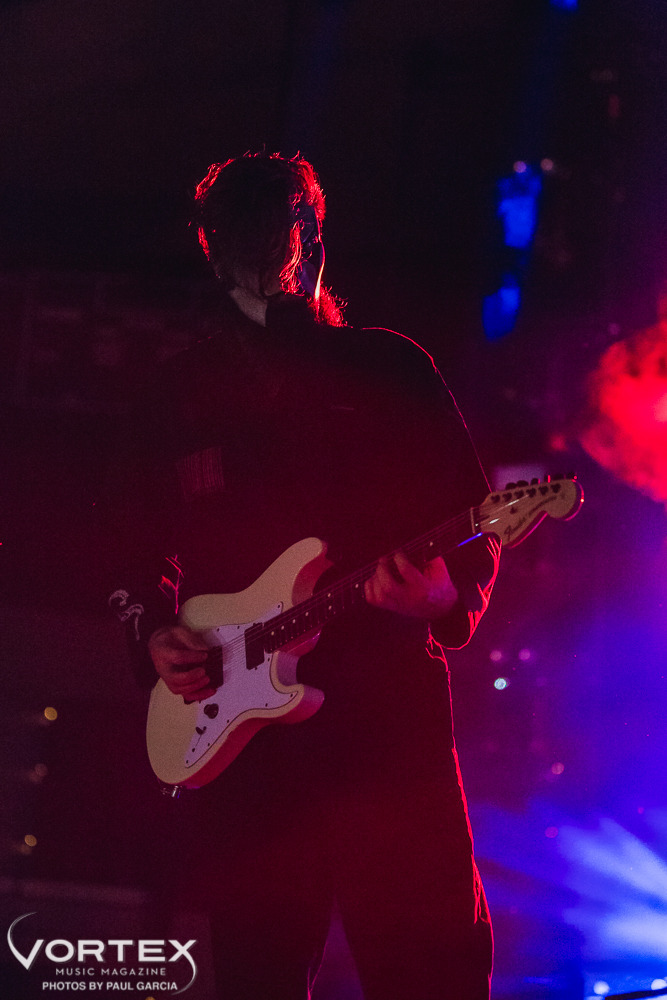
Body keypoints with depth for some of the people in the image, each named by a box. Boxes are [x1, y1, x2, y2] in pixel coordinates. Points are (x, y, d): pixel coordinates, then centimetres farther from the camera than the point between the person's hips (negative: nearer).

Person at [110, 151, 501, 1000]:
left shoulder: (389, 369, 10)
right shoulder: (182, 391, 18)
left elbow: (475, 530, 7)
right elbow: (151, 548, 21)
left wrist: (444, 593, -14)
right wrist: (154, 633, 2)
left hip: (386, 717, -2)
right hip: (236, 733, 3)